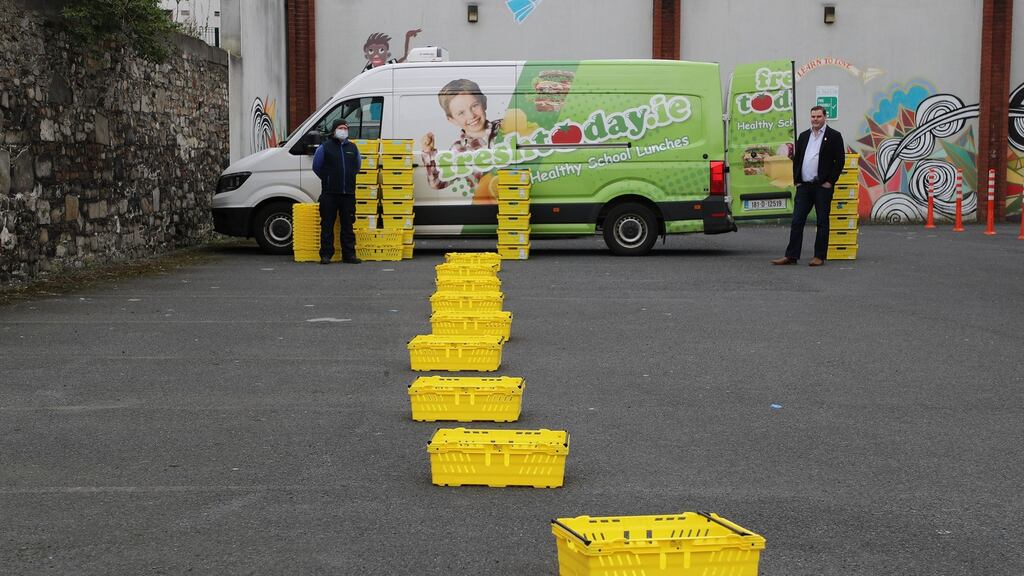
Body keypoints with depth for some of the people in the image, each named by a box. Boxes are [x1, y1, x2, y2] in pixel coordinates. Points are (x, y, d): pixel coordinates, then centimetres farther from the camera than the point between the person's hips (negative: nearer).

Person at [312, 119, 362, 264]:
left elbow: (358, 166, 26)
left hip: (348, 193, 3)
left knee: (348, 225, 6)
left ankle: (349, 254, 10)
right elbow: (316, 167, 8)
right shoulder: (325, 147, -1)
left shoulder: (352, 147, 11)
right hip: (329, 193, -3)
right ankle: (326, 255, 2)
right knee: (327, 225, -2)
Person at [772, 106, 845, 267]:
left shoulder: (834, 136, 0)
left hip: (822, 186, -4)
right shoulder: (803, 136, 15)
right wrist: (796, 180, 7)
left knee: (822, 222, 2)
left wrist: (830, 182, -10)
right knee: (797, 221, 1)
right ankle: (791, 256, 2)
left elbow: (840, 161, -5)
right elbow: (796, 159, 17)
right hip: (804, 186, 5)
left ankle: (819, 256, 7)